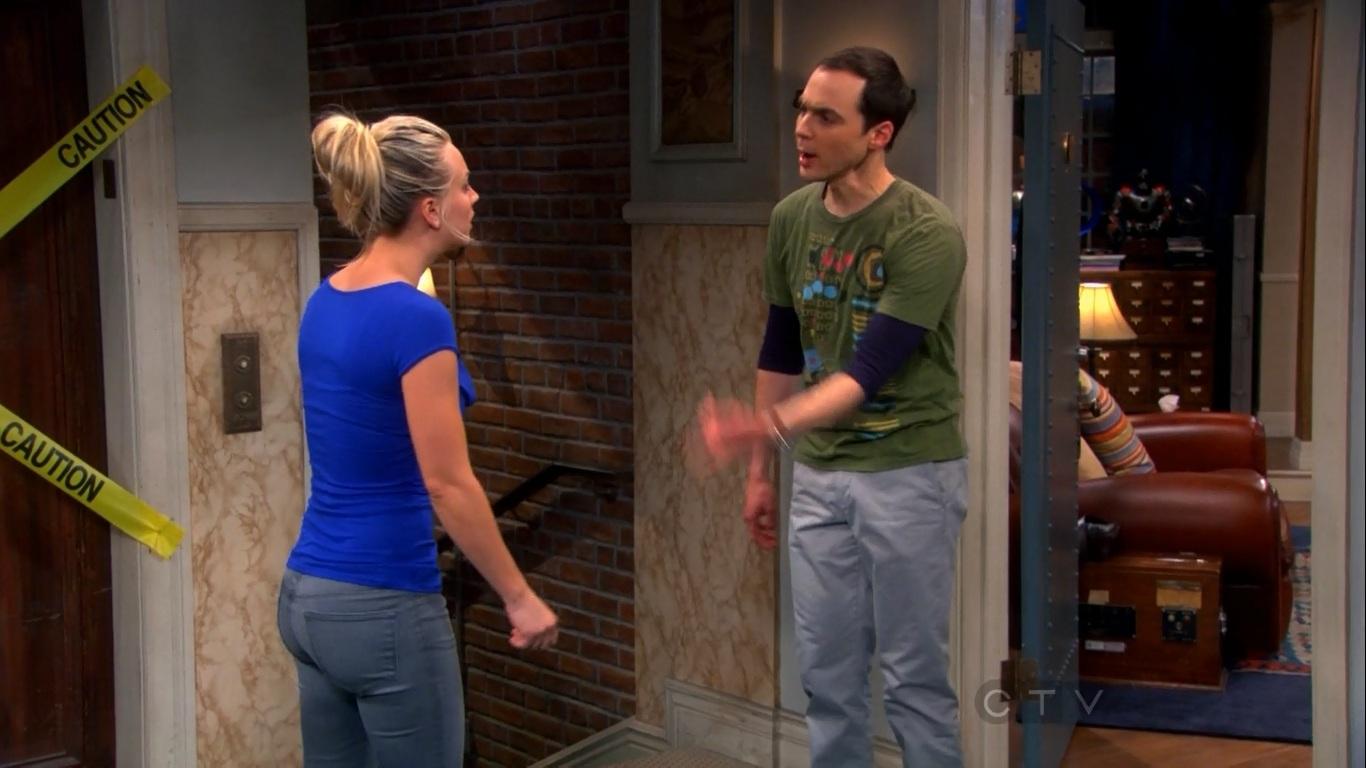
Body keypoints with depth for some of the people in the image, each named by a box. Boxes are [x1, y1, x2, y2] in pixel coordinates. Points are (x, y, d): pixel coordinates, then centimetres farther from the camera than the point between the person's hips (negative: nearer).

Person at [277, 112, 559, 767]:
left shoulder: (325, 302, 6)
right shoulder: (416, 318, -19)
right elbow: (447, 485, -18)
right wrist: (519, 598, -9)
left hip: (307, 593, 9)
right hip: (383, 608, -9)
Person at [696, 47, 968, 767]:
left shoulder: (927, 233, -18)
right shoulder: (791, 218, 1)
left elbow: (869, 369, -24)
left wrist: (770, 427, -39)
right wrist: (761, 470, 13)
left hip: (908, 472, -5)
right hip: (819, 476, 5)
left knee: (913, 675, 5)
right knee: (827, 675, 12)